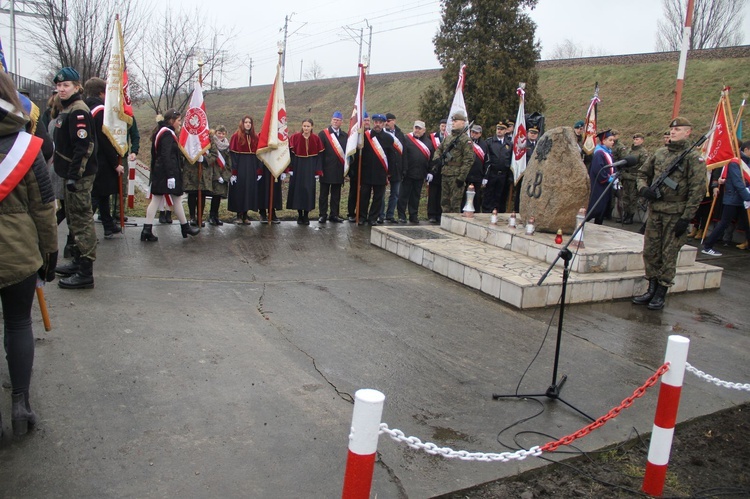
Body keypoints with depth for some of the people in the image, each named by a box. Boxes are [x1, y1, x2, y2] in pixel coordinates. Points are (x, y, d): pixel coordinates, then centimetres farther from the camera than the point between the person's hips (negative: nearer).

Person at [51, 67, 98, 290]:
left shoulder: (79, 112, -14)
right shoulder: (67, 110, 17)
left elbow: (83, 147, -22)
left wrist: (73, 176, -23)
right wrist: (69, 174, 19)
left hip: (80, 175, -11)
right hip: (72, 173, 11)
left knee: (82, 221, -8)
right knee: (74, 219, 18)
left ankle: (85, 273, -4)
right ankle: (78, 261, 30)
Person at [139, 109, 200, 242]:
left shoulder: (160, 131, 15)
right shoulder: (168, 134, -14)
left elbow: (155, 154, 16)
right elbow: (166, 156, -22)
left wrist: (154, 172, 18)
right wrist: (171, 176, -24)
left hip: (158, 172, 9)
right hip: (169, 172, -9)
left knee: (155, 200, 5)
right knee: (177, 200, 4)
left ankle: (147, 230, 2)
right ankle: (185, 228, 17)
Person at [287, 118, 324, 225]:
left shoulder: (316, 139, -2)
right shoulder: (295, 137, -4)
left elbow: (319, 156, 0)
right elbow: (291, 153, -3)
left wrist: (318, 171, -3)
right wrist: (290, 168, -11)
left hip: (310, 168, 0)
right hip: (298, 166, 0)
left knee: (308, 190, 1)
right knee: (298, 189, 3)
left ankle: (306, 216, 11)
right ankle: (300, 215, 15)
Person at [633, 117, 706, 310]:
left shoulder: (694, 158, -7)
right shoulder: (659, 153, 9)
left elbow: (697, 190, -11)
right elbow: (643, 173, 21)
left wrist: (686, 218, -14)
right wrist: (643, 188, -2)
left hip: (675, 214, -5)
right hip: (654, 211, 6)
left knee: (669, 255, 1)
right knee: (650, 251, 10)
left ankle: (661, 295, 10)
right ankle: (652, 290, 22)